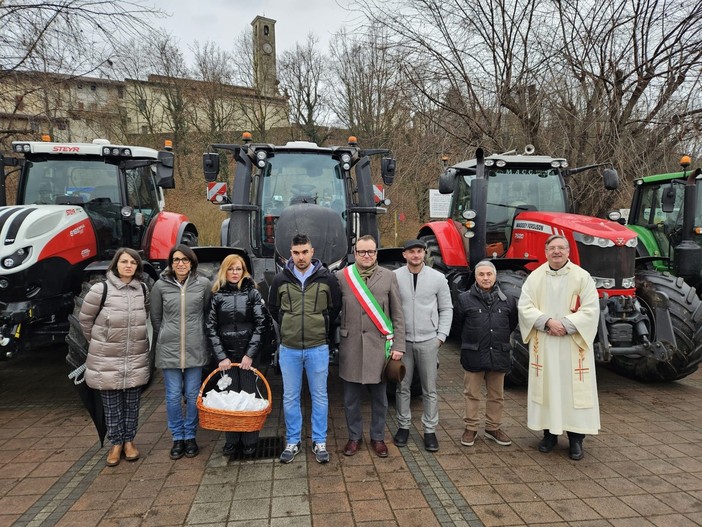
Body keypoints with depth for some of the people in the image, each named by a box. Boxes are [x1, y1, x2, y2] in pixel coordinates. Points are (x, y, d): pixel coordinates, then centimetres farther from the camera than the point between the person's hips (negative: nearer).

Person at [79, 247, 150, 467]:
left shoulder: (143, 290, 2)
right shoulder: (101, 289, -11)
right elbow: (85, 320, 0)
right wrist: (99, 342, 8)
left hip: (136, 357, 3)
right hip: (107, 358, -3)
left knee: (132, 402, 11)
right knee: (111, 404, 8)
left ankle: (129, 441, 27)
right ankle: (116, 443, 23)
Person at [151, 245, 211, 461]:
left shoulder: (203, 284, -2)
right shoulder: (161, 286, -1)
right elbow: (155, 318, 9)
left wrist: (199, 335, 10)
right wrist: (165, 338, 13)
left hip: (196, 348, 0)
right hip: (169, 349, 0)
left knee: (193, 395, 8)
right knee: (173, 396, 7)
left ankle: (190, 436, 24)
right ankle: (177, 437, 23)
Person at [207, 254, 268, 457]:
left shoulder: (252, 292, 1)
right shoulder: (217, 295, 4)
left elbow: (260, 324, -3)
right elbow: (211, 328, 1)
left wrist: (250, 354, -9)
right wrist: (221, 356, -6)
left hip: (249, 352, -1)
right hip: (226, 354, 1)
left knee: (249, 394, 1)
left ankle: (249, 442, 13)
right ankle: (231, 441, 16)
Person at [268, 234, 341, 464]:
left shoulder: (326, 278, -4)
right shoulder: (281, 279, -1)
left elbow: (335, 307, 8)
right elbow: (273, 308, 13)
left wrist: (321, 327, 8)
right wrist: (288, 327, 11)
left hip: (318, 348, -1)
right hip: (289, 348, 1)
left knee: (319, 396, 9)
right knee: (290, 397, 10)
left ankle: (319, 442, 23)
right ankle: (292, 442, 26)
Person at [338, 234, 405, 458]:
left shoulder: (389, 277, 2)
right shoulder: (342, 277, 2)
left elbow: (398, 314, 2)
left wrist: (398, 345, -2)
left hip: (378, 345, 0)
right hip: (351, 345, 0)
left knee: (379, 397, 10)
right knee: (351, 398, 11)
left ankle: (378, 438, 29)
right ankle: (354, 437, 30)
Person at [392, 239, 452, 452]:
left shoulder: (437, 278, 1)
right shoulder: (394, 277, -4)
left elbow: (446, 308, 7)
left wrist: (441, 335, 1)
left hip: (428, 341, 1)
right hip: (402, 340, 0)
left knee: (430, 389, 7)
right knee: (403, 387, 10)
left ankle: (430, 430, 19)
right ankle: (404, 427, 25)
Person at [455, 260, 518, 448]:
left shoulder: (508, 300, 3)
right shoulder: (464, 299, -5)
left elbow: (512, 323, 15)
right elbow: (458, 324, 6)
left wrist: (500, 339, 13)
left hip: (499, 355, 3)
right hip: (473, 355, -2)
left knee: (497, 395, 14)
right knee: (472, 394, 7)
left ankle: (493, 428, 30)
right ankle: (470, 428, 21)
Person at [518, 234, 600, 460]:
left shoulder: (582, 277, -2)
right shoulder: (535, 277, 2)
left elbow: (590, 309, -7)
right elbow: (524, 306, -3)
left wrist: (566, 325, -17)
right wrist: (547, 321, -16)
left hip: (573, 344, -1)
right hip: (543, 344, 2)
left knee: (574, 388, 3)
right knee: (546, 386, 8)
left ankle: (576, 437, 16)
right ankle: (549, 433, 21)